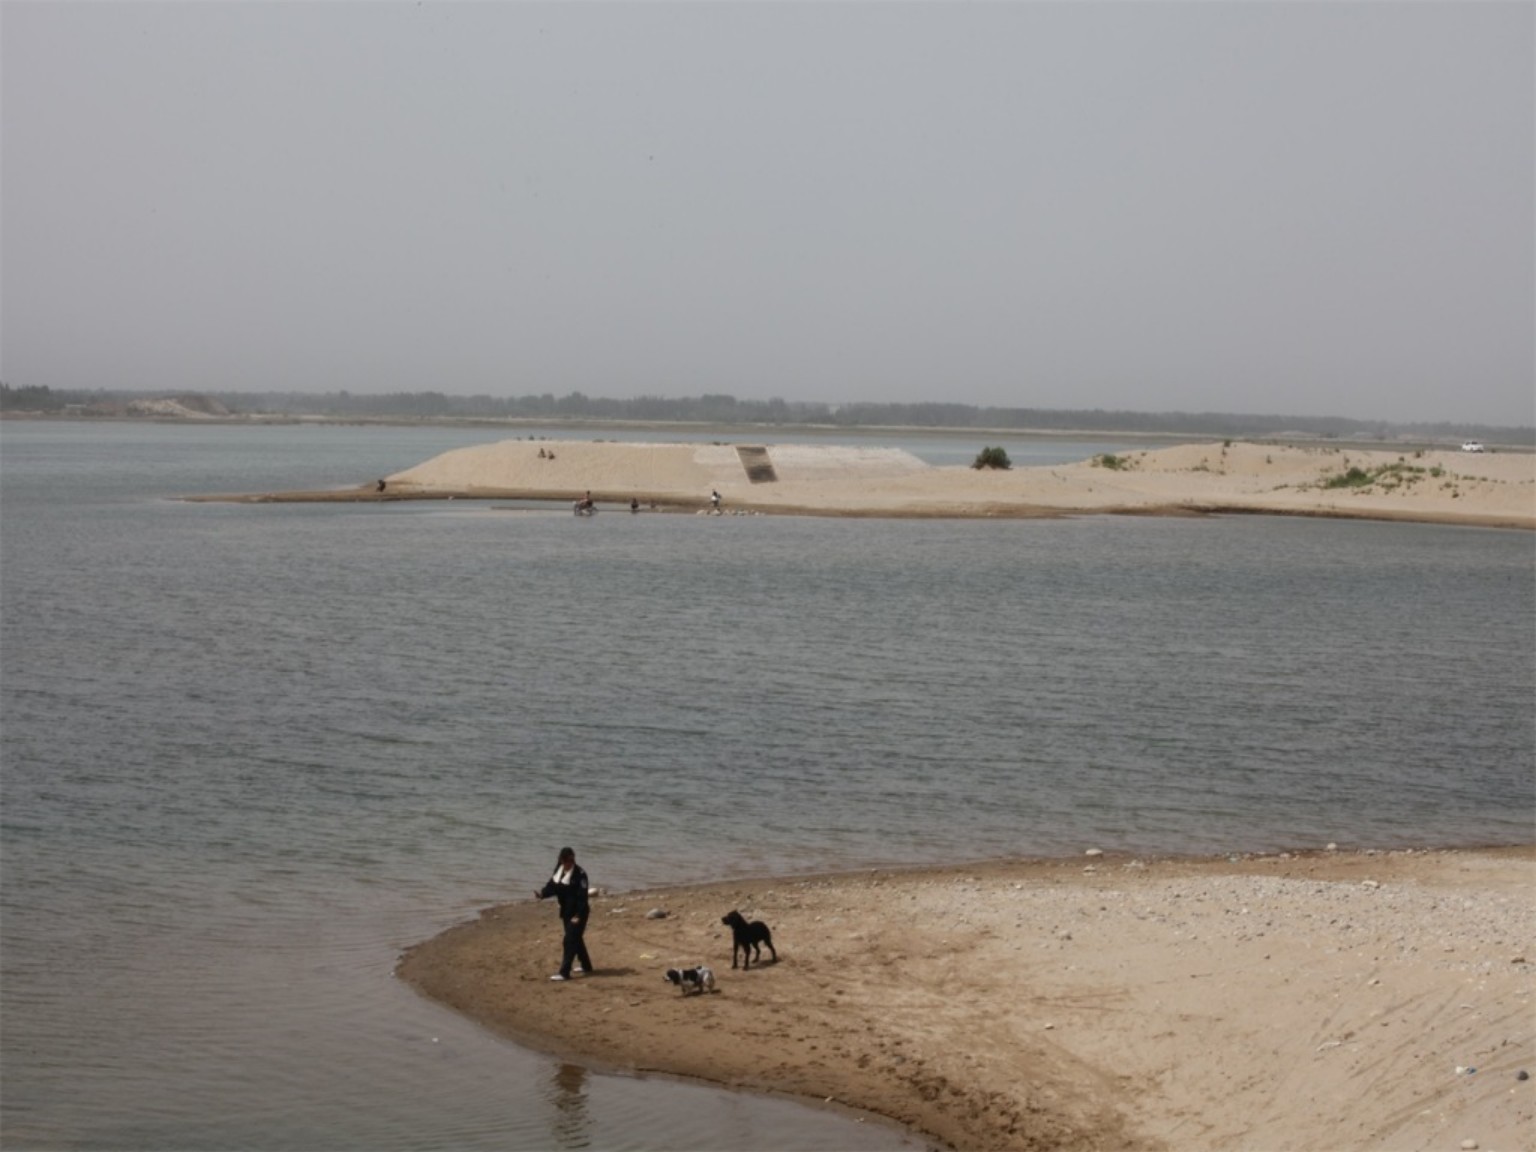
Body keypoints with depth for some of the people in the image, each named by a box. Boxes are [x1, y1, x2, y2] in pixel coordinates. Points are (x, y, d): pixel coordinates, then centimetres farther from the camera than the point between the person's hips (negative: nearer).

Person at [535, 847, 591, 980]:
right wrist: (542, 894, -17)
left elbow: (582, 897, -20)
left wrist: (578, 916, -22)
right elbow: (552, 886, 3)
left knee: (570, 941, -10)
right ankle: (586, 967, 33)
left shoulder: (579, 874, -20)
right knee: (576, 940, 19)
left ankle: (564, 973, -10)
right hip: (566, 912, 8)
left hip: (578, 913, -8)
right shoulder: (559, 871, 4)